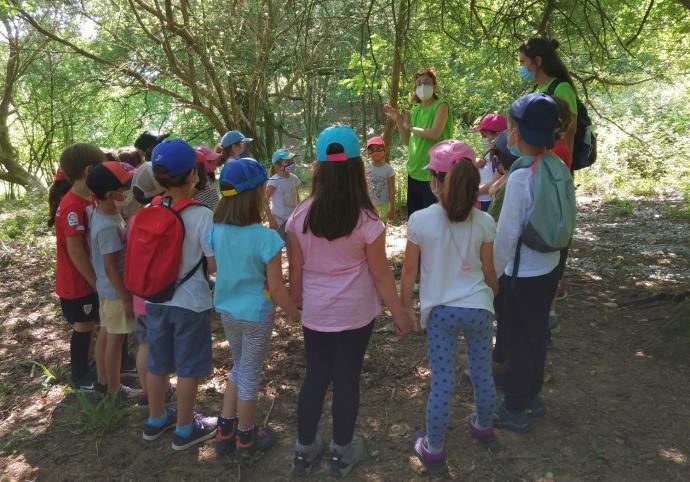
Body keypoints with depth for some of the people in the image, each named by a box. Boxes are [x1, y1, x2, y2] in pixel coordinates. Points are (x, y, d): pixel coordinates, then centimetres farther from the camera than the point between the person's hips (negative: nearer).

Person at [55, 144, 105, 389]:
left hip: (87, 278, 8)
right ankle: (80, 376, 25)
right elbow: (75, 251, -24)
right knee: (83, 327, 7)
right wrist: (96, 282, -17)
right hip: (78, 282, -8)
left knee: (88, 325, 19)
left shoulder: (88, 199, 3)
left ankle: (85, 368, 37)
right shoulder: (73, 207, -25)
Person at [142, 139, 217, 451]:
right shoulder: (202, 215, -19)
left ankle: (155, 420, 38)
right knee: (188, 367, 10)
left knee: (158, 363, 20)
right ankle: (184, 430, 24)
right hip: (190, 302, -5)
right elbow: (214, 265, -15)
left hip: (155, 300, 6)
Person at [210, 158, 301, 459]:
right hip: (255, 315, -5)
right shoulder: (266, 238, -24)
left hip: (226, 310, 6)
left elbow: (216, 268, 4)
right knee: (250, 376, 13)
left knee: (239, 368, 25)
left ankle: (225, 432, 34)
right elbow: (276, 289, -19)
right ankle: (246, 438, 32)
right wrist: (294, 313, -3)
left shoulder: (217, 230, -7)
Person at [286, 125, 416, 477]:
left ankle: (304, 450, 33)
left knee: (315, 376, 17)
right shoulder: (367, 221, -15)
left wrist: (296, 304, 16)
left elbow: (295, 269, 0)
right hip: (355, 314, -2)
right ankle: (342, 452, 31)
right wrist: (399, 313, 4)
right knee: (347, 379, 12)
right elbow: (381, 274, -9)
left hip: (315, 313, 3)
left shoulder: (299, 216, -8)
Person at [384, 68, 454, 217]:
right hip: (414, 172, 7)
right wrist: (398, 121, 0)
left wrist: (410, 126, -8)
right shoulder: (415, 110, 11)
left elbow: (434, 134, -22)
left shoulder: (441, 105, -8)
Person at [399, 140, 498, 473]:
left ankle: (433, 449, 22)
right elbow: (489, 272, 4)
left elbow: (409, 273, -6)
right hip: (478, 308, 2)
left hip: (440, 311, -2)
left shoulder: (420, 220, -13)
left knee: (442, 382, 8)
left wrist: (404, 310, 8)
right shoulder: (484, 222, -7)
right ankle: (483, 426, 46)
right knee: (482, 373, 22)